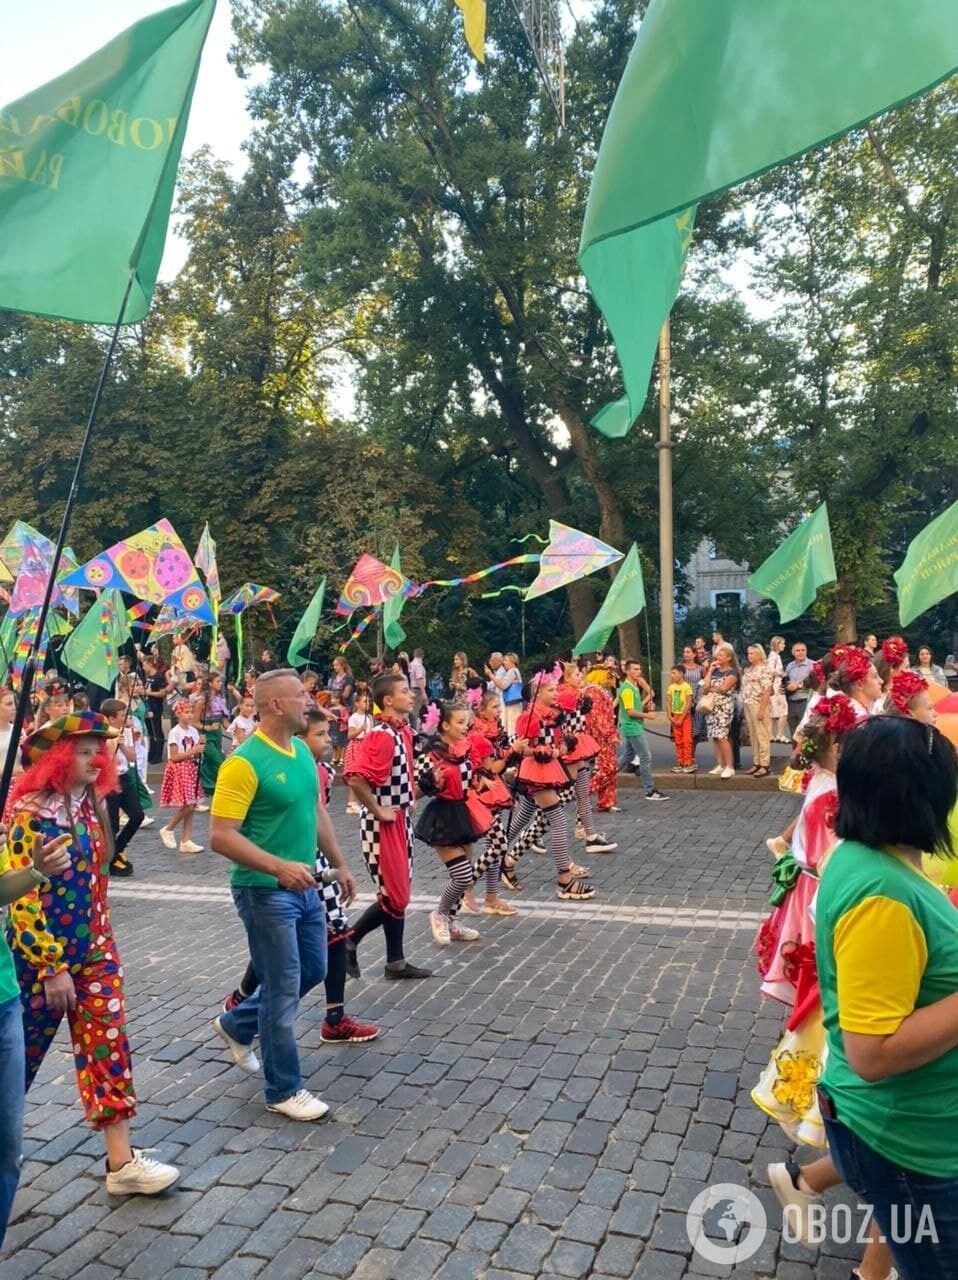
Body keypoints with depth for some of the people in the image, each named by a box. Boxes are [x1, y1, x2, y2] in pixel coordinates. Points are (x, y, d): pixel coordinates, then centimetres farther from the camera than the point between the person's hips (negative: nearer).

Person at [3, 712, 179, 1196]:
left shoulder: (89, 804, 2)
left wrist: (103, 942, 16)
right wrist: (52, 967, -18)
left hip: (94, 950, 6)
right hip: (41, 956, -6)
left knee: (108, 1048, 4)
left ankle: (121, 1161, 11)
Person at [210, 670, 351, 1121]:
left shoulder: (303, 751, 5)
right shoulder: (244, 762, -21)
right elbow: (221, 836, -23)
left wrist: (339, 864, 17)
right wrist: (279, 867, -31)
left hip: (303, 886, 9)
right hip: (264, 891, -8)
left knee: (313, 970, 20)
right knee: (284, 989, 2)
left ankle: (236, 1024, 41)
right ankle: (283, 1091, 21)